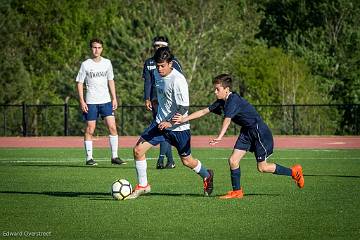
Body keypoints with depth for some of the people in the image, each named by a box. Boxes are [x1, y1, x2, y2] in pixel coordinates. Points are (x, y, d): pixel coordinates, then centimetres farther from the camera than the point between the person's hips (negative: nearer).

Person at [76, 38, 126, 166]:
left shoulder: (107, 63, 8)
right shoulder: (85, 64, -3)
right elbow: (79, 83, -1)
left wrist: (114, 98, 10)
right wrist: (82, 101, -9)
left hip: (106, 101, 3)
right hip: (91, 102, -3)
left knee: (112, 127, -5)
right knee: (90, 129, -2)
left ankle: (114, 156, 0)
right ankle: (89, 158, 6)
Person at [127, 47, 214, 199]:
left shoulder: (177, 80, -22)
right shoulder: (159, 75, 1)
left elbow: (184, 107, -22)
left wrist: (170, 122, -27)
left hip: (178, 127, -6)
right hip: (161, 122, 7)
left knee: (186, 160, 9)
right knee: (138, 149, -7)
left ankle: (207, 176, 39)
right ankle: (142, 186, 6)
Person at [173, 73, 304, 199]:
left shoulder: (233, 100, -25)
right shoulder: (222, 102, 3)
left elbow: (227, 120, -40)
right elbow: (204, 111, 5)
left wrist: (219, 137, -53)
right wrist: (185, 118, -4)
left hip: (259, 131, -9)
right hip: (246, 131, 9)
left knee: (262, 167, -3)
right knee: (233, 160, -2)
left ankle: (294, 171, 13)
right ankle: (237, 191, 8)